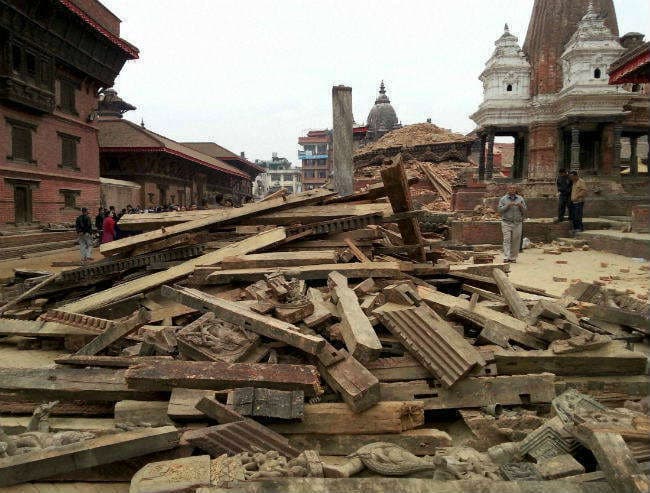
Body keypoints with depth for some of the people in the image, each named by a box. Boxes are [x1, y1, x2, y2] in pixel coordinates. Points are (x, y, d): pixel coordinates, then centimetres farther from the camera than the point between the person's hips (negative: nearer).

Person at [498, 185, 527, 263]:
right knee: (507, 240, -11)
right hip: (506, 222, -2)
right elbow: (500, 210, -3)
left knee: (516, 241, 2)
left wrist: (521, 206, -11)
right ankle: (506, 257, -15)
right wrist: (507, 205, -16)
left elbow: (524, 211, 9)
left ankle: (513, 257, 9)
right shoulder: (503, 199, 6)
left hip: (517, 223, 2)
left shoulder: (520, 199, 12)